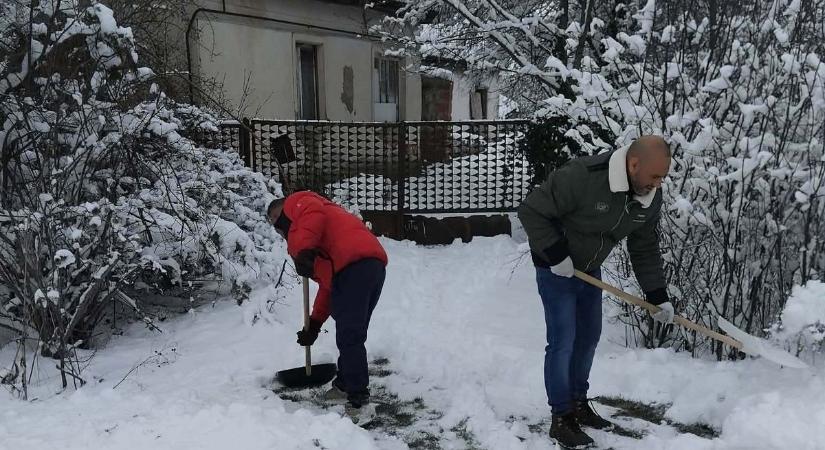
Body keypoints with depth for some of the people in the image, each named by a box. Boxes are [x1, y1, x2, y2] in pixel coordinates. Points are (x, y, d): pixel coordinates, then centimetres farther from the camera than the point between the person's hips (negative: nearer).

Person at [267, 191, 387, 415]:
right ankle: (345, 385, 34)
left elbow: (313, 214, -12)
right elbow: (328, 284, 34)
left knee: (349, 337, -5)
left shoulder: (296, 203, 18)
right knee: (352, 335, 21)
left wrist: (303, 252, -20)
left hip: (352, 267, -10)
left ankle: (358, 399, -1)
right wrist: (315, 323, 32)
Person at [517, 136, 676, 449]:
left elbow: (645, 249, 2)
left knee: (588, 337, 14)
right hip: (556, 268, -7)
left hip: (589, 269, 7)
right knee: (563, 342, -7)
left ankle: (578, 404, 31)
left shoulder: (651, 198, -10)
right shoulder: (581, 177, -34)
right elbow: (531, 211, -26)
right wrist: (556, 255, -26)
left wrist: (657, 296, -2)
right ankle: (561, 419, 6)